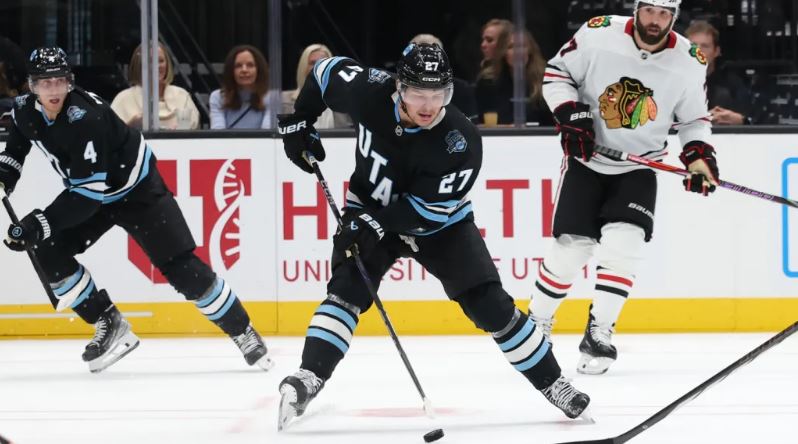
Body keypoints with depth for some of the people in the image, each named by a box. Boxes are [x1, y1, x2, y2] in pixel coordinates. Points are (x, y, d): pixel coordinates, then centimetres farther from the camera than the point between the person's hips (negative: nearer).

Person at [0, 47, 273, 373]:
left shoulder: (84, 119, -35)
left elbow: (89, 191, -37)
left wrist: (41, 223, -38)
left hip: (136, 189, -7)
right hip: (87, 191, 7)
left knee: (181, 267, -11)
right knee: (48, 254, -11)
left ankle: (243, 333, 2)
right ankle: (110, 326, 1)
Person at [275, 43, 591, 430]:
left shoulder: (461, 142, -30)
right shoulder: (370, 92, -24)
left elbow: (430, 210, -26)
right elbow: (326, 71, -4)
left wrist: (377, 223, -32)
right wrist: (297, 123, -5)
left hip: (440, 223, -1)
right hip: (370, 210, 1)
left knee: (489, 304, -7)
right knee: (348, 289, -23)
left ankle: (551, 383, 5)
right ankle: (307, 380, -28)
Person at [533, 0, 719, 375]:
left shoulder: (688, 62, -10)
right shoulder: (598, 34, -15)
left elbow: (694, 118, 5)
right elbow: (556, 73, -3)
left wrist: (699, 156, -11)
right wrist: (571, 116, -15)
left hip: (639, 166, 1)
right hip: (586, 160, -1)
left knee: (623, 243, -18)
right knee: (571, 247, -4)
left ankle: (598, 335, -10)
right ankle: (537, 323, 18)